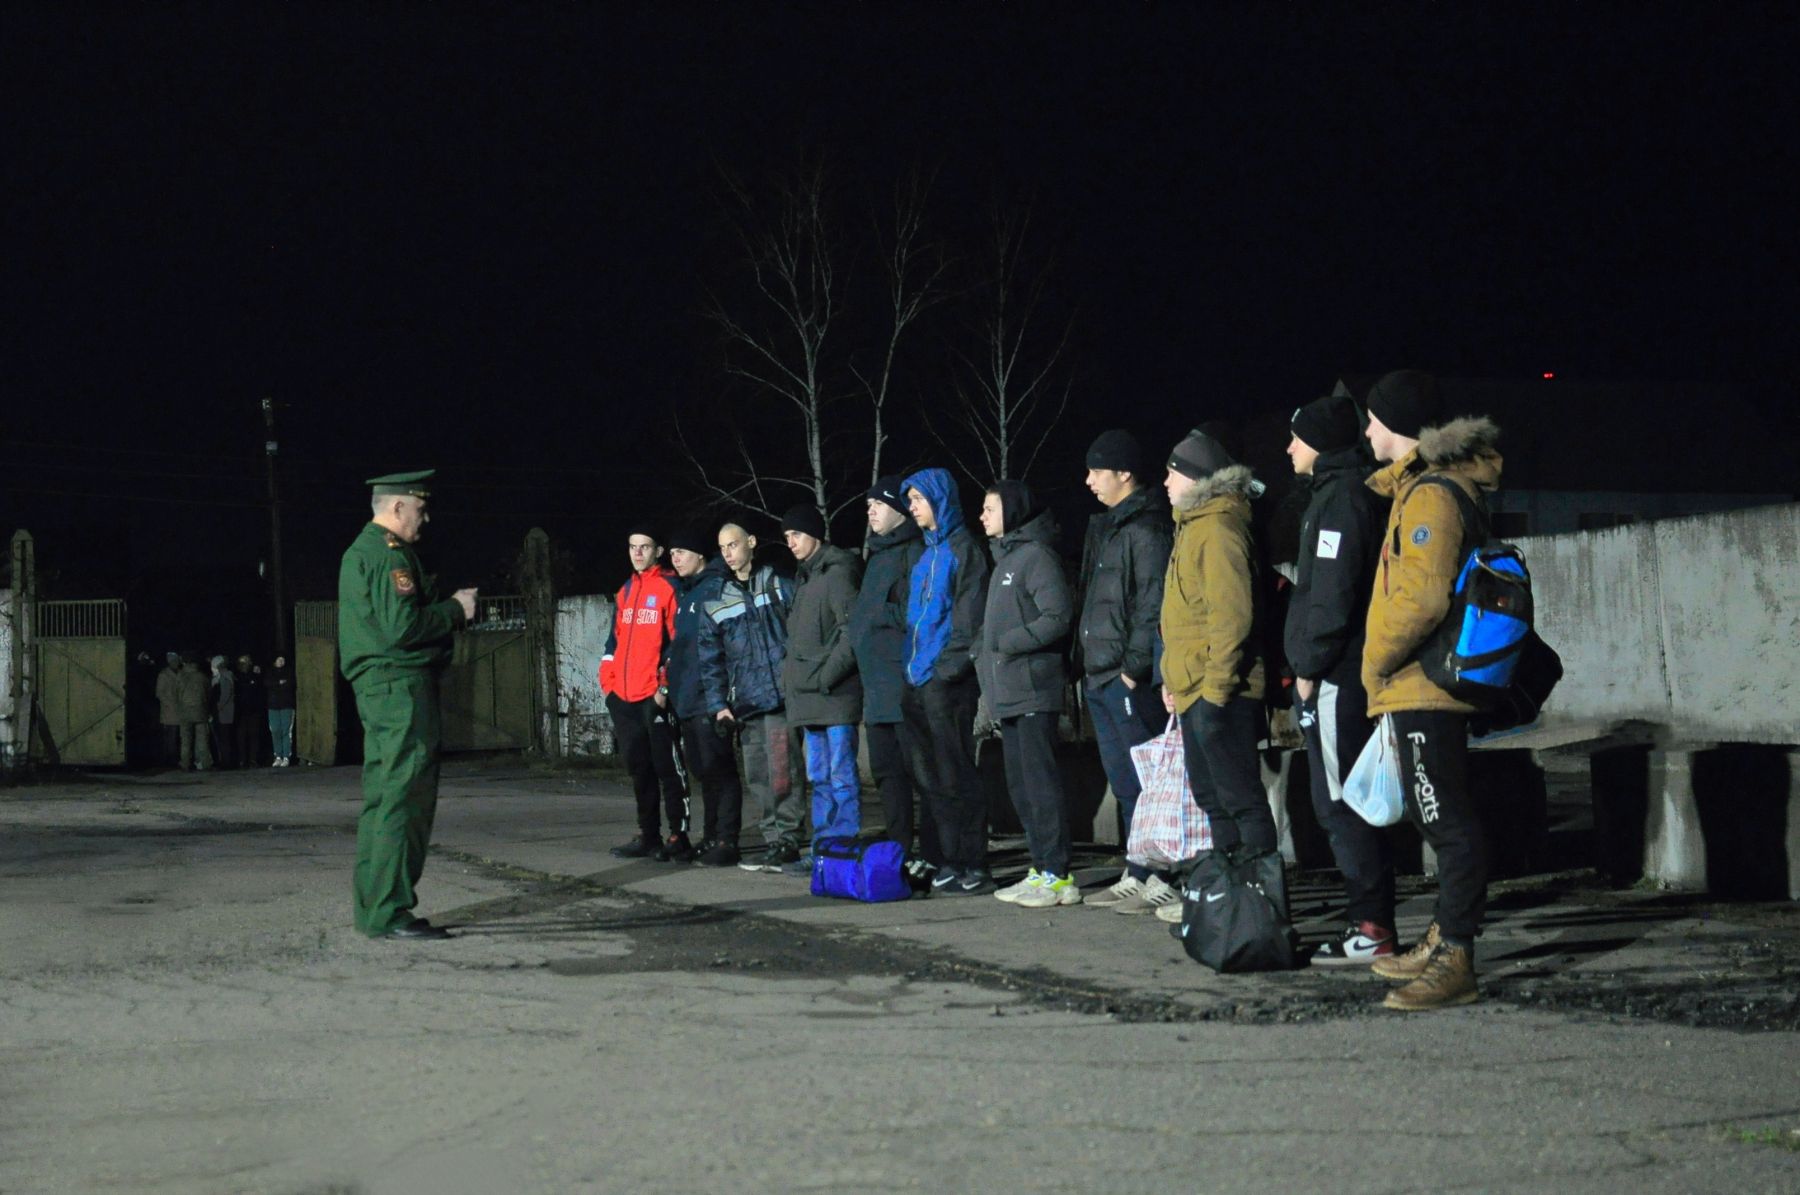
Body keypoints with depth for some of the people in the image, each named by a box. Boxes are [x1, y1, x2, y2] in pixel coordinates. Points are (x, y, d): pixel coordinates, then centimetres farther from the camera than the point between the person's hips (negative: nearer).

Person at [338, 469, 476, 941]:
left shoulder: (361, 549, 20)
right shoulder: (388, 554, -13)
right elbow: (401, 627, -22)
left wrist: (449, 606, 15)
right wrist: (456, 610, -8)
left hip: (379, 686, 11)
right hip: (400, 685, -11)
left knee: (382, 797, 14)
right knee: (401, 797, -10)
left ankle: (372, 904, 19)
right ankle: (386, 912, -10)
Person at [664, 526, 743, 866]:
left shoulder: (717, 587, -9)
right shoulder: (682, 592, 19)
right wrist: (670, 663, 17)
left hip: (709, 695, -9)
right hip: (685, 696, 9)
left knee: (718, 769, -7)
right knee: (702, 770, 13)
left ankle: (727, 842, -5)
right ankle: (710, 838, 19)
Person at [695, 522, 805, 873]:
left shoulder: (778, 585, 6)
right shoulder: (715, 603, 15)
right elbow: (710, 659, 14)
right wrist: (718, 704, 4)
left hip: (782, 696, -4)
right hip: (745, 704, 4)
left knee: (781, 773, -9)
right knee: (758, 777, 5)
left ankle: (785, 841, -6)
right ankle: (774, 840, 12)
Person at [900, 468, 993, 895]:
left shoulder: (961, 550, -6)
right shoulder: (928, 553, 19)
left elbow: (969, 618, -13)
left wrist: (947, 667, -18)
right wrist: (911, 670, 15)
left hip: (947, 682, -9)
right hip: (920, 683, 9)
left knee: (957, 776, -8)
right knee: (935, 778, 9)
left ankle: (976, 867, -5)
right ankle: (952, 861, 14)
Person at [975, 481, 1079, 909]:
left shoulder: (1036, 556, -9)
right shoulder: (1005, 559, 20)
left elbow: (1058, 617, -17)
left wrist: (1007, 644, -17)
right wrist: (982, 651, 8)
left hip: (1033, 691, -10)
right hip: (1008, 693, 10)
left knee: (1040, 781, -9)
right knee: (1020, 784, 11)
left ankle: (1057, 875, -8)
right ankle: (1041, 869, 17)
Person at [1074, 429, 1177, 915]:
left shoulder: (1146, 529, -11)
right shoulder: (1107, 528, 20)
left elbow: (1154, 605, -18)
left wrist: (1134, 666, -20)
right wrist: (1088, 663, 17)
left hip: (1131, 680, -10)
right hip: (1102, 678, 10)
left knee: (1143, 780, -9)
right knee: (1124, 782, 12)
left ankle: (1163, 880, -8)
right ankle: (1135, 877, 17)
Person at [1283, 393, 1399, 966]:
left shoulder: (1341, 495, -12)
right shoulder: (1346, 490, 19)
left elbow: (1332, 592, -20)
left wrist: (1309, 666, -15)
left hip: (1336, 677, -10)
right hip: (1350, 675, 10)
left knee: (1341, 805, -8)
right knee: (1352, 804, 12)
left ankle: (1371, 930, -6)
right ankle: (1373, 923, 15)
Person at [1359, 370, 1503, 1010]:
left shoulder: (1430, 494, -15)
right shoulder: (1419, 485, 17)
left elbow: (1423, 598, -25)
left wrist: (1377, 662, -13)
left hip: (1424, 687, -11)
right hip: (1423, 686, 11)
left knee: (1447, 820, -9)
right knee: (1433, 813, 17)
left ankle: (1455, 963, -7)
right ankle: (1442, 941, 27)